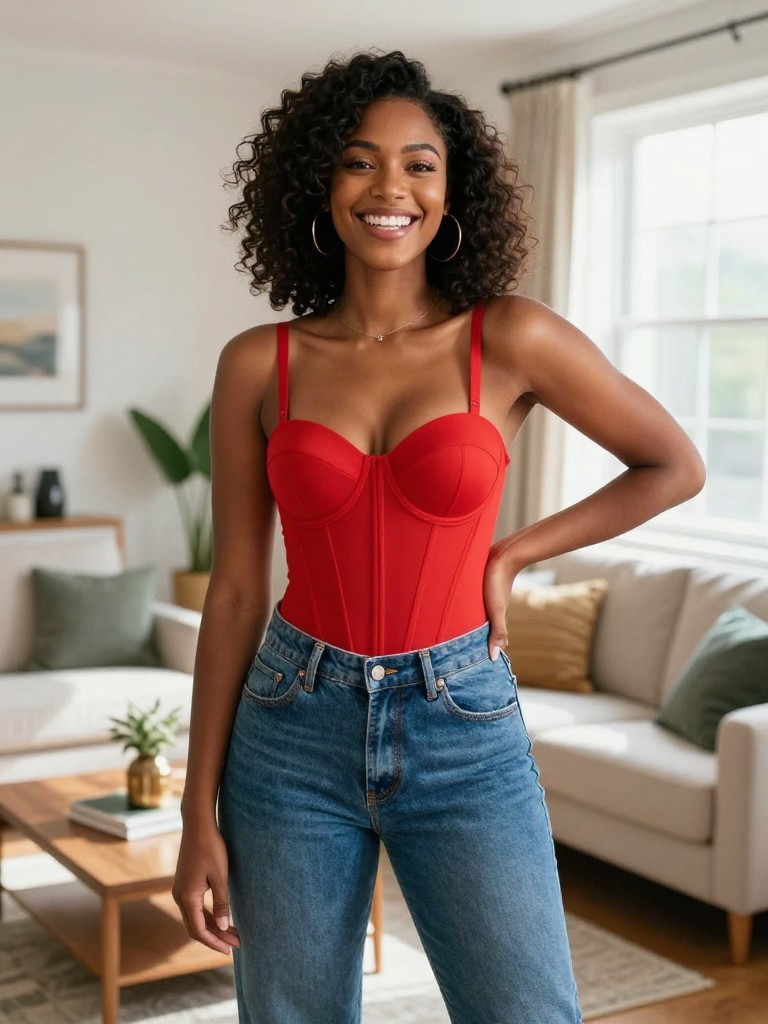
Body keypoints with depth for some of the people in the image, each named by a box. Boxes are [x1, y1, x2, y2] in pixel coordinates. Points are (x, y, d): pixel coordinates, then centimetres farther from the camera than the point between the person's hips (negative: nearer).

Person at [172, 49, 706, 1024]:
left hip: (464, 733, -1)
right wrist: (199, 813, 1)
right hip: (293, 733, 2)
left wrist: (510, 555, 1)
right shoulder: (258, 365, -1)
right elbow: (235, 590, 1)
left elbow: (675, 466, 7)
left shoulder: (511, 340, -5)